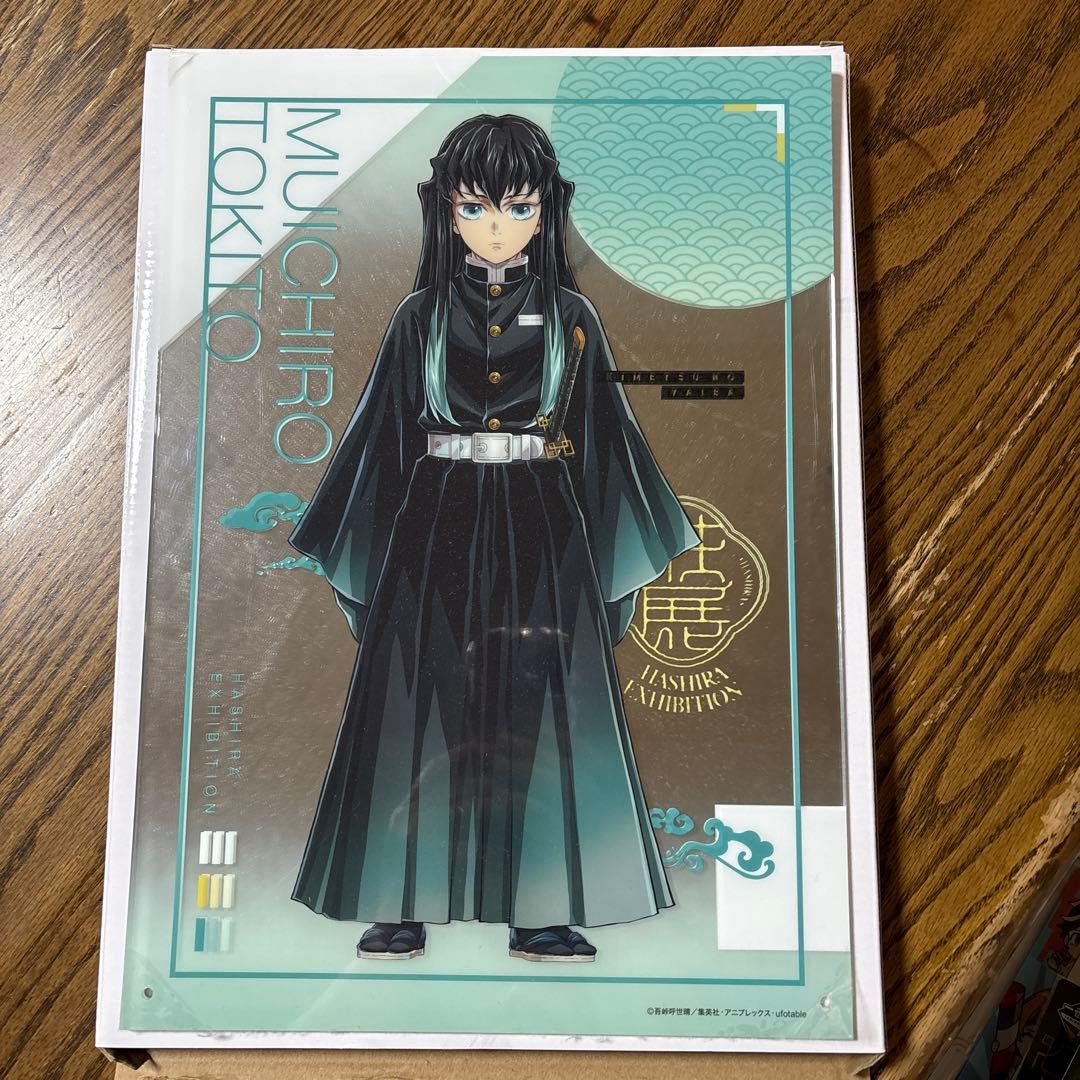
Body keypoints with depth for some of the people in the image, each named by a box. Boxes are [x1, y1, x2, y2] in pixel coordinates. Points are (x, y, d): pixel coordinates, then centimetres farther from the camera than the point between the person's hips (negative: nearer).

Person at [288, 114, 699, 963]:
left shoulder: (570, 315, 6)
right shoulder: (421, 314, 6)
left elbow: (601, 430, 7)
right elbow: (388, 432, 7)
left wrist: (630, 537, 6)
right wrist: (347, 536, 6)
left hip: (541, 530, 0)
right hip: (442, 526, 0)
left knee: (537, 708, 2)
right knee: (429, 704, 3)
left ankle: (541, 908, 15)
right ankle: (409, 905, 17)